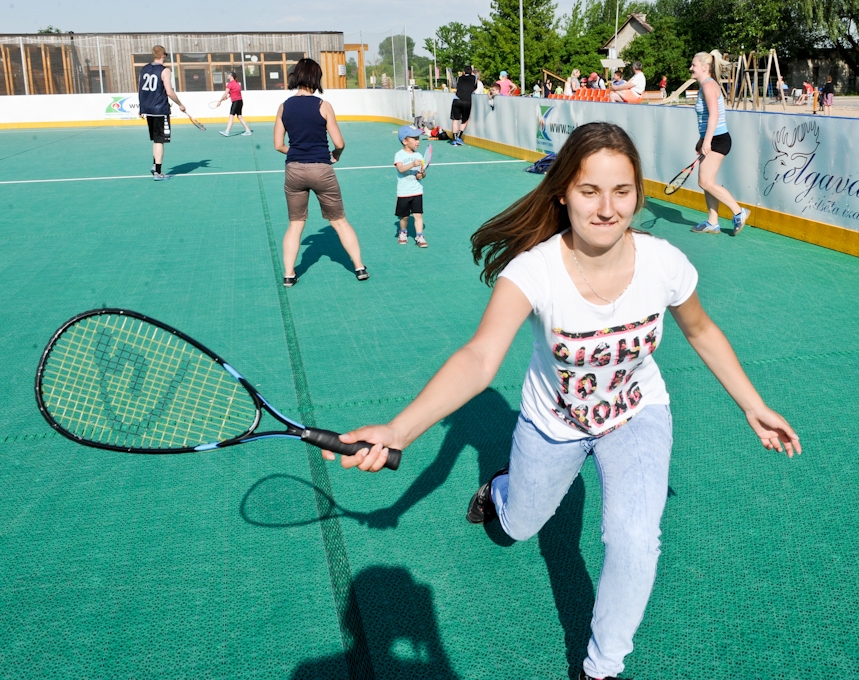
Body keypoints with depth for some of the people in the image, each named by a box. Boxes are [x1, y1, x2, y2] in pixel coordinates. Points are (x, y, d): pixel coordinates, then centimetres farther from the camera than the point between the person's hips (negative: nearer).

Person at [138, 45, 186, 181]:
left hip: (147, 109, 6)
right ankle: (158, 173, 0)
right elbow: (169, 92, -16)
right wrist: (180, 104, -3)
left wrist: (142, 108, 22)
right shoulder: (164, 70, -10)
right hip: (160, 110, -6)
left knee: (156, 139, 21)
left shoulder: (144, 69, 9)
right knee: (159, 141, -1)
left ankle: (155, 165, 16)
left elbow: (139, 90, 13)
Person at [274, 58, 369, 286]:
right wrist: (336, 155, 15)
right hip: (321, 170, -2)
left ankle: (288, 274, 10)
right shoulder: (322, 106, -8)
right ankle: (359, 267, 16)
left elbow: (279, 145, 4)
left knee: (295, 223, 15)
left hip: (294, 171, 3)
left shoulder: (284, 106, 2)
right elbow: (339, 143, -7)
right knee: (339, 221, 11)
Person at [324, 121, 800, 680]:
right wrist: (397, 431, -60)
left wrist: (752, 405, 3)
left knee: (635, 539, -21)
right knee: (519, 526, 21)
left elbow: (701, 331, -3)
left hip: (637, 414, 1)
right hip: (552, 422, 0)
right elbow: (479, 359, -45)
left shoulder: (664, 262, -25)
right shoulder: (534, 269, -33)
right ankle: (498, 489, 63)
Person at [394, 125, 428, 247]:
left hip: (417, 191, 3)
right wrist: (412, 164, -40)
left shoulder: (418, 155, 5)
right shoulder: (399, 155, -8)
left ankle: (419, 237, 1)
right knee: (404, 216, 9)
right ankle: (403, 233, 33)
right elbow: (401, 169, -25)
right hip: (403, 192, -2)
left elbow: (422, 172, 9)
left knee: (418, 214, -4)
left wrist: (421, 174, -14)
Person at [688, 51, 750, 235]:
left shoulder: (709, 85, -14)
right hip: (711, 140, 10)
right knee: (706, 182, 9)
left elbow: (714, 114, -24)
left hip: (717, 139, -10)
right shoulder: (704, 86, 15)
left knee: (706, 182, -12)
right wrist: (702, 140, 22)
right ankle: (712, 223, 14)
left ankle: (739, 212, -3)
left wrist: (707, 141, -28)